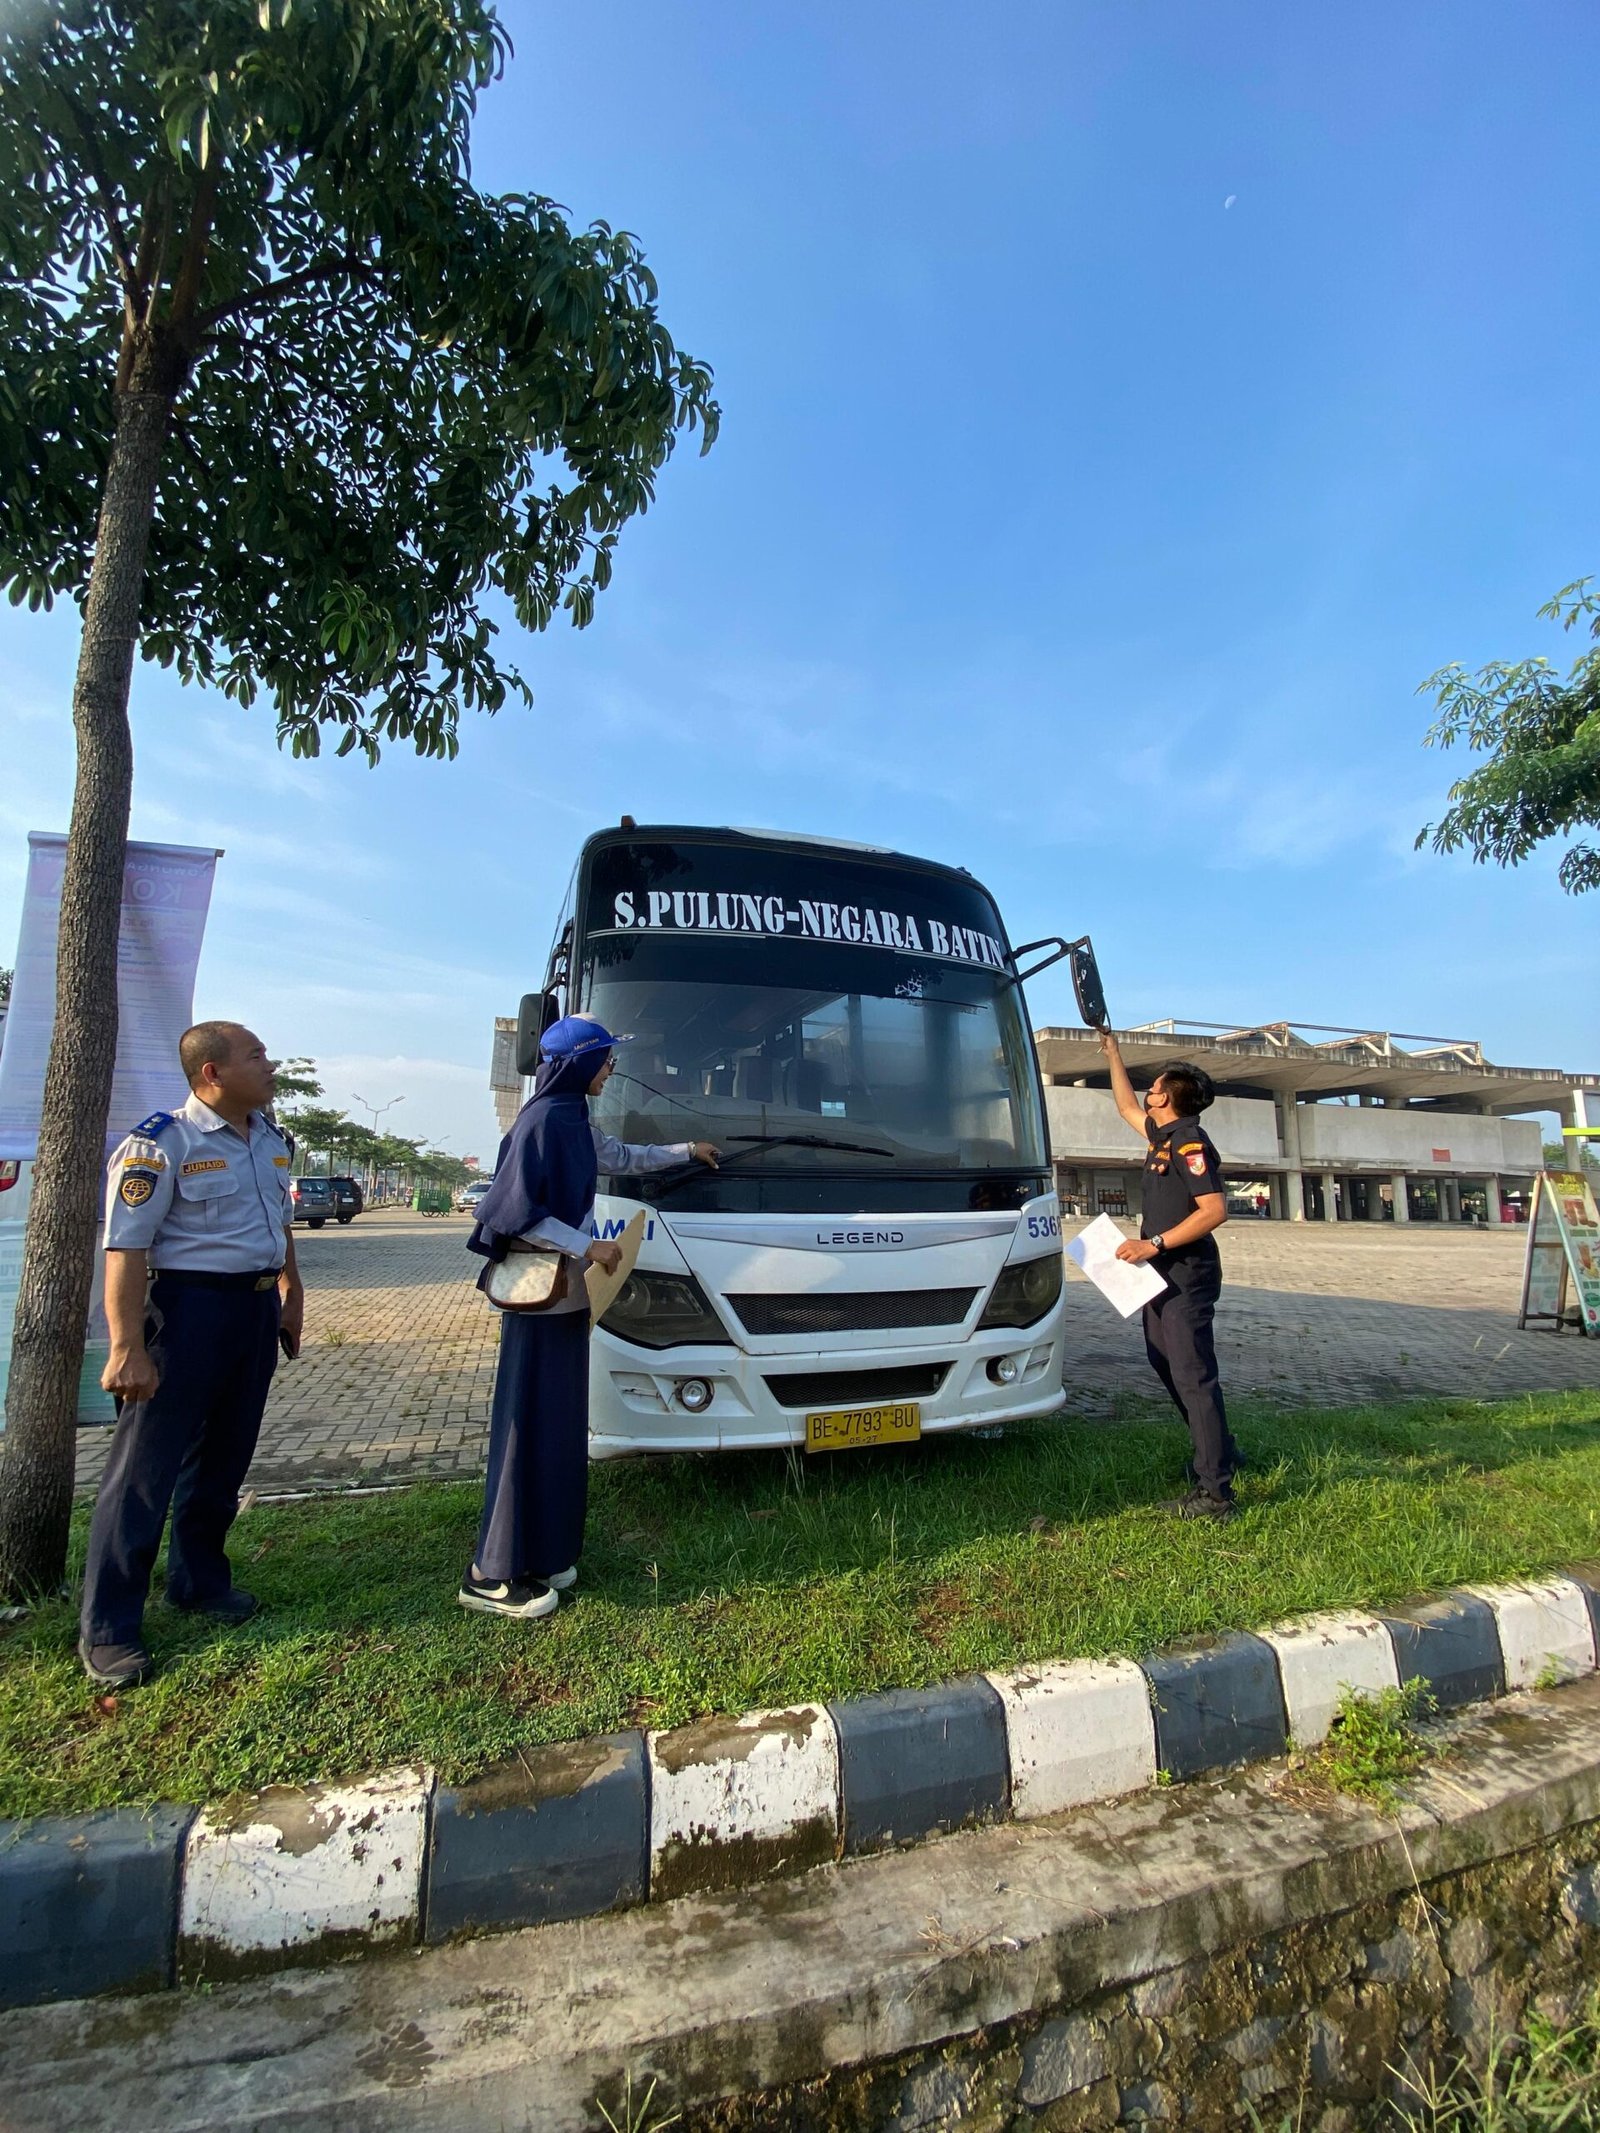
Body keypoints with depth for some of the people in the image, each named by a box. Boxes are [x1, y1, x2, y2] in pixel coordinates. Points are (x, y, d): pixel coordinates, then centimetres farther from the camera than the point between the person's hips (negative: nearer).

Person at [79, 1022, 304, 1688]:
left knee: (224, 1459, 19)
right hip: (190, 1307, -7)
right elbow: (125, 1249, -19)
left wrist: (290, 1295, 21)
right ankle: (107, 1628, 18)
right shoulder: (162, 1143, -16)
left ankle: (200, 1579, 38)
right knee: (146, 1468, 3)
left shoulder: (269, 1139, 8)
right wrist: (128, 1348, -22)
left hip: (258, 1308, 7)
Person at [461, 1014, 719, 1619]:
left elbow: (624, 1157, 30)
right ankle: (494, 1573, 8)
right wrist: (587, 1247, -17)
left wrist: (686, 1150, 37)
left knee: (560, 1426, 13)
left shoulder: (574, 1123, 13)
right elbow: (518, 1212, -19)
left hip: (569, 1297, 9)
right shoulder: (541, 1121, -15)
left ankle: (540, 1556, 24)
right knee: (531, 1427, -3)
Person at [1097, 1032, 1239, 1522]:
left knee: (1193, 1377, -8)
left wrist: (1154, 1243, -25)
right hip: (1163, 1275, 10)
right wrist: (1113, 1054, 32)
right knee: (1166, 1365, 19)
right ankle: (1220, 1453, 33)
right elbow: (1127, 1106, 30)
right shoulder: (1162, 1134, 11)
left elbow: (1215, 1210, -25)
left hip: (1188, 1276, -10)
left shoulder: (1189, 1142, -17)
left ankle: (1215, 1494, -3)